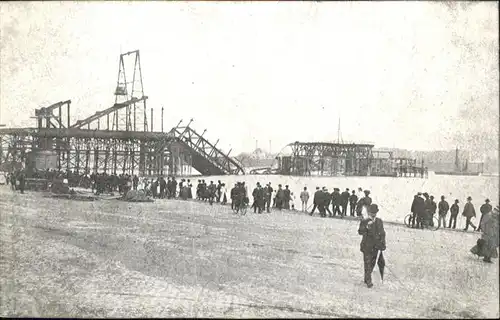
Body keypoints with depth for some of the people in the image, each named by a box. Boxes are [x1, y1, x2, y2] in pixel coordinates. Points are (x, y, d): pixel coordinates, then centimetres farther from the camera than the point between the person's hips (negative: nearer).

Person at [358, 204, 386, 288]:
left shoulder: (379, 221, 5)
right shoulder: (364, 222, -7)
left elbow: (382, 233, 12)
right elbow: (360, 232, -19)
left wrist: (383, 244, 9)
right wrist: (366, 227, -35)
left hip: (375, 246, 5)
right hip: (366, 246, -4)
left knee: (372, 263, 13)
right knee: (367, 264, -6)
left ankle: (366, 279, 28)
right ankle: (368, 281, -3)